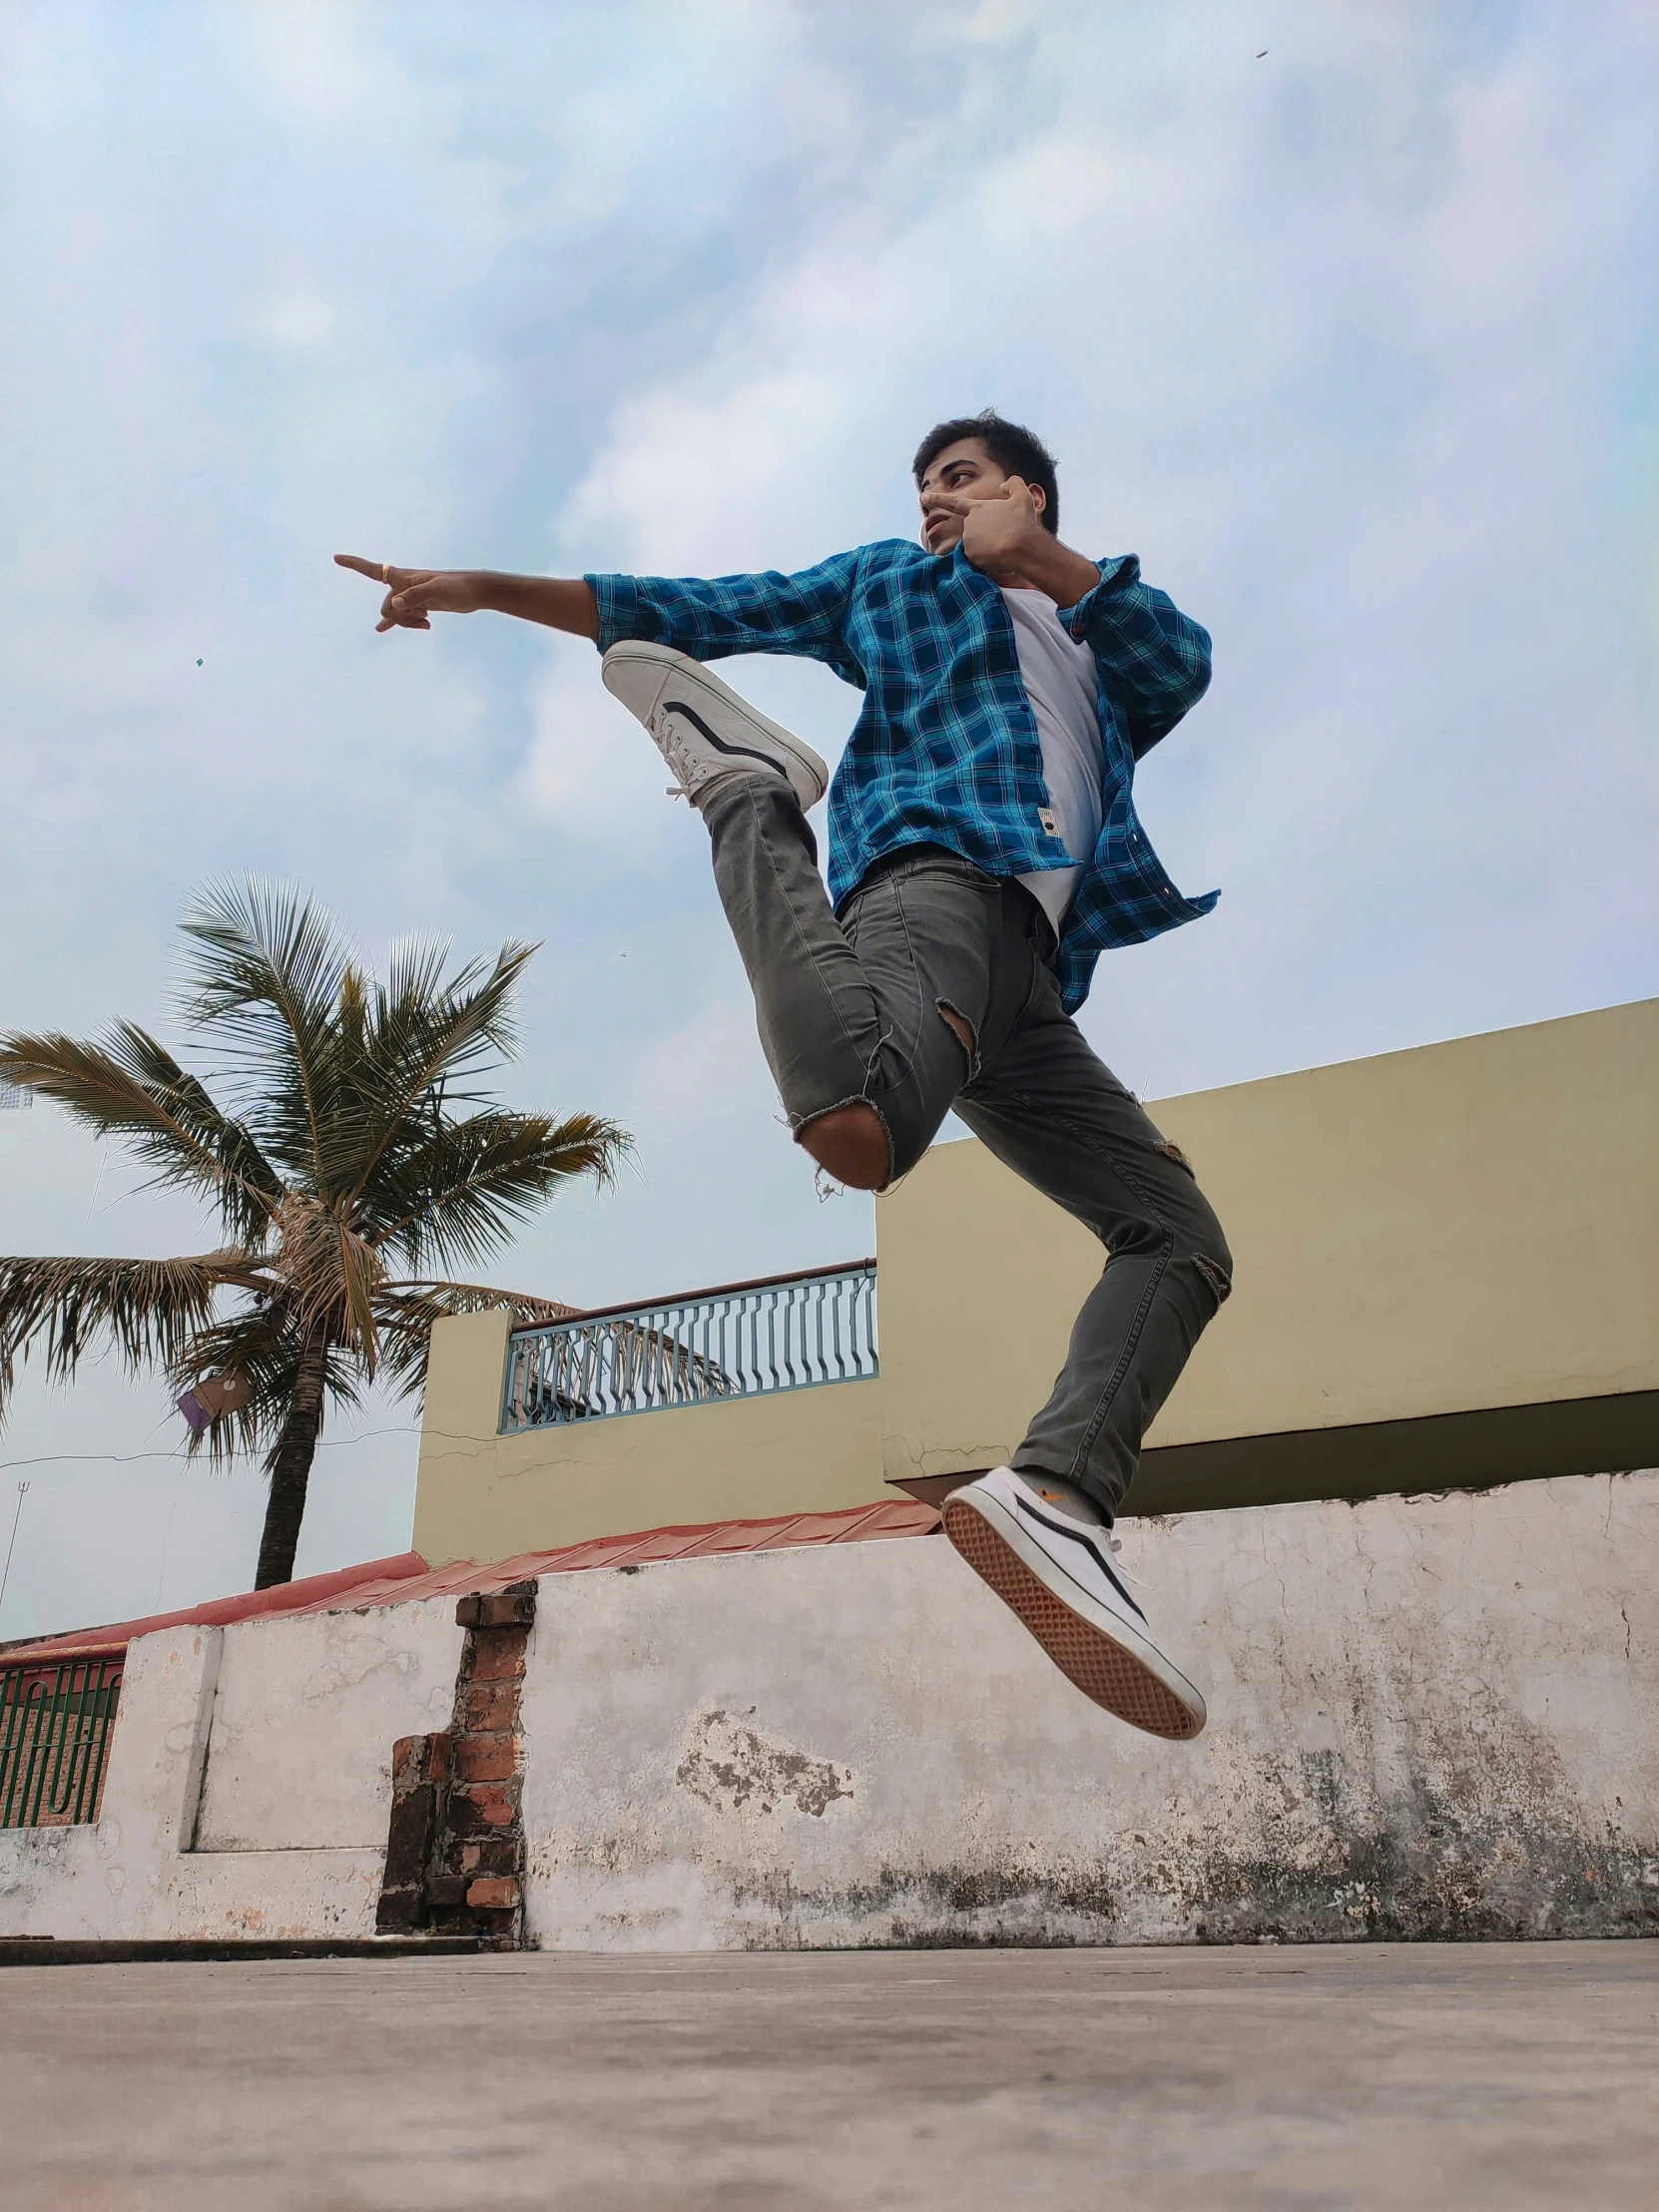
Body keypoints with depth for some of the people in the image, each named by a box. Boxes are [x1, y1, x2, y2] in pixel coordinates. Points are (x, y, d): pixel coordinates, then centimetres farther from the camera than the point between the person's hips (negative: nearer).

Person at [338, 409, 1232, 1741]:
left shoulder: (1097, 654, 38)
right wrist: (482, 589, 17)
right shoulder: (889, 581, 28)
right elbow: (688, 608, 23)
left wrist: (1047, 558, 9)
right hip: (937, 870, -5)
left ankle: (1056, 1495, -18)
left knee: (1180, 1237, -7)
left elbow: (1185, 661, 16)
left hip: (1028, 970, 5)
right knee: (862, 1127, -38)